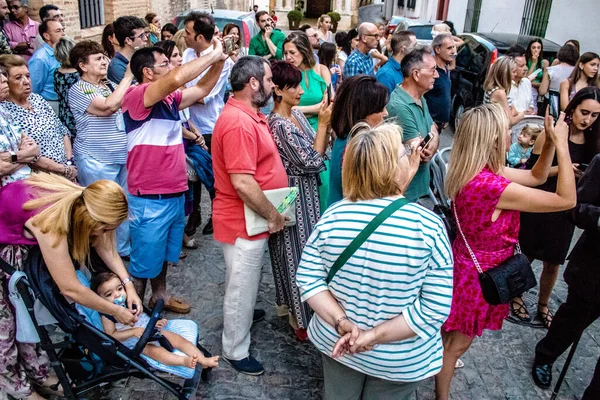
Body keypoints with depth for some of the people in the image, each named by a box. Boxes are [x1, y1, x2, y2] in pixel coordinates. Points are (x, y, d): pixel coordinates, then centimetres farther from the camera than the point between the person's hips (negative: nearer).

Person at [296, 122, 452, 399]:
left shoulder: (333, 217, -14)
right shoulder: (427, 224, -22)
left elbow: (308, 278, -11)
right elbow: (436, 307, -21)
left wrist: (343, 325, -15)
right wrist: (374, 336, -19)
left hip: (335, 344, 2)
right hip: (400, 361, -2)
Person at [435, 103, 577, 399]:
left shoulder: (479, 172, -5)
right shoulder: (492, 186, -35)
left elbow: (536, 177, 8)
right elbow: (567, 200, -26)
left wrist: (550, 142, -5)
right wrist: (562, 144, -22)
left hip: (468, 262, 9)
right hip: (478, 271, -9)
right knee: (457, 343, 13)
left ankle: (443, 362, 55)